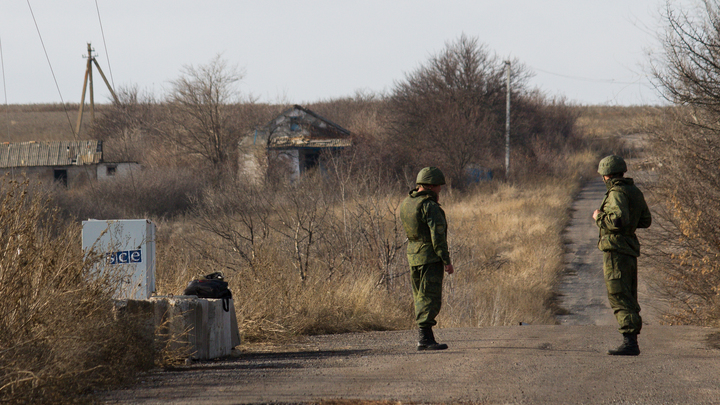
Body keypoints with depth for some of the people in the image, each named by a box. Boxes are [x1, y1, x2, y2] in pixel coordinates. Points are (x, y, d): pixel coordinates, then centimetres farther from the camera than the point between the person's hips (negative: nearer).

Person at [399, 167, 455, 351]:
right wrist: (446, 261, -17)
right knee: (430, 297, -7)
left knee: (420, 297, 15)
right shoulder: (429, 206, -16)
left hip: (412, 256, 9)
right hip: (430, 258, -9)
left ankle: (425, 336, 19)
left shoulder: (406, 203, 11)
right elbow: (437, 235, -19)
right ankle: (425, 338, -12)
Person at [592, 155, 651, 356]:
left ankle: (629, 342, -18)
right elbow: (646, 220, 18)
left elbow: (618, 220, -26)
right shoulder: (635, 191, 14)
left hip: (616, 250, -9)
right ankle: (632, 342, 18)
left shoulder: (617, 193, -14)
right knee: (629, 298, 14)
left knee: (619, 297, -11)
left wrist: (600, 217, -10)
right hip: (630, 250, 10)